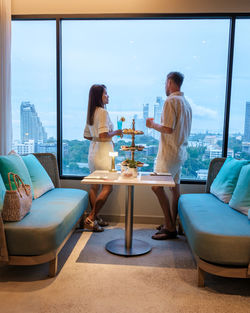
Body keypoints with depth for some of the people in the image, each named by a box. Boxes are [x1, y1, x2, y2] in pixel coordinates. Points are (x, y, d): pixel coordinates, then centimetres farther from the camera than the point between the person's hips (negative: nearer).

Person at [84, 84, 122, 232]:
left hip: (93, 151, 9)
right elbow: (103, 135, -24)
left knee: (95, 186, 13)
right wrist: (116, 132, -7)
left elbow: (87, 135, 17)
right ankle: (90, 218, -1)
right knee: (108, 187, -3)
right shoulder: (103, 112, -15)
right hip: (103, 152, -9)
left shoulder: (91, 113, 12)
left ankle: (96, 217, 23)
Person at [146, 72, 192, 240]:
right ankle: (172, 225, 21)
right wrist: (158, 124, 23)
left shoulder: (171, 101, -13)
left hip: (170, 152, -10)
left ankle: (170, 228, -4)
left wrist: (153, 124, -4)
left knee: (157, 186, -8)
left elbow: (168, 129, -21)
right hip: (181, 151, 10)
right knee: (175, 187, 12)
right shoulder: (186, 102, 17)